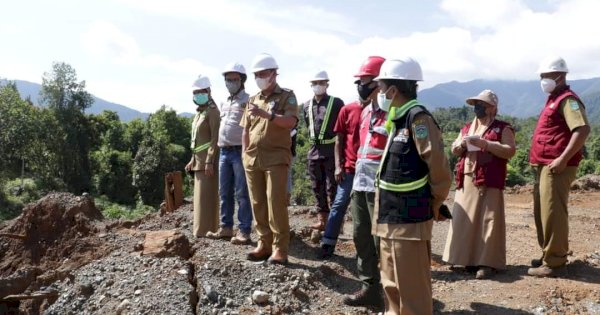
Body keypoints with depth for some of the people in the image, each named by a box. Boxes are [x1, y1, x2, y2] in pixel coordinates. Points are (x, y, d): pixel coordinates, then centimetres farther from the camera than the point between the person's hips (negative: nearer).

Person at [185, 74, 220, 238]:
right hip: (199, 160, 9)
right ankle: (202, 230, 18)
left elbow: (215, 138, -18)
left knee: (206, 195, -8)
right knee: (201, 195, 11)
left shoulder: (212, 111, -10)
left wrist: (209, 161, -23)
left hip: (208, 160, -9)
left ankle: (206, 230, -3)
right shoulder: (200, 112, 17)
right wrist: (193, 160, 19)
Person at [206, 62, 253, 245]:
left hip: (240, 152, -7)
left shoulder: (248, 101, -5)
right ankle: (226, 228, 20)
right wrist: (219, 150, 18)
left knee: (242, 193, -4)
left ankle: (244, 231, 1)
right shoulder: (224, 103, 19)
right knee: (224, 193, 11)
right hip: (224, 152, 8)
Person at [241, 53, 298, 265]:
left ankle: (280, 248, -4)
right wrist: (244, 153, 11)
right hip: (253, 159, 6)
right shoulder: (252, 100, 17)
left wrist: (266, 114, -25)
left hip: (276, 158, -5)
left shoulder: (287, 96, 2)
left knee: (276, 203, -8)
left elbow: (291, 122, -15)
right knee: (258, 204, 7)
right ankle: (264, 244, 15)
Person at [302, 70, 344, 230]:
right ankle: (321, 219, 19)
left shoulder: (336, 103, -4)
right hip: (314, 151, 6)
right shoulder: (306, 106, 11)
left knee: (332, 187, -2)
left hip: (332, 150, -5)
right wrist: (313, 142, 16)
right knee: (317, 187, 10)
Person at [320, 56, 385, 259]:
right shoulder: (347, 110, 2)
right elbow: (339, 139, 5)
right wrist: (338, 166, -2)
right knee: (339, 205, 4)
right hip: (349, 169, 1)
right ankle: (327, 244, 12)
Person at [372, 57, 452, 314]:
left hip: (409, 219, -9)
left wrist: (435, 204, -9)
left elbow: (439, 168, -21)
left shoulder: (418, 118, -17)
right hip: (389, 216, 10)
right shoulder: (396, 119, 12)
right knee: (391, 283, 21)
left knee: (412, 288, 2)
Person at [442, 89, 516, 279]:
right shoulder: (467, 128, 20)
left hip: (489, 182, -6)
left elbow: (510, 151, -8)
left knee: (488, 220, -6)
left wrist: (486, 144, -16)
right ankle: (469, 258, 14)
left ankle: (487, 262, -2)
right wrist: (462, 144, -3)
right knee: (465, 219, 5)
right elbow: (454, 151, 20)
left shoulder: (503, 128, 3)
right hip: (467, 181, 6)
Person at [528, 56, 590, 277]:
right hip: (544, 166, 10)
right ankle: (550, 255, 27)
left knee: (552, 213, -6)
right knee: (542, 212, 16)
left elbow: (583, 129, -23)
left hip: (556, 167, -10)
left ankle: (554, 262, 2)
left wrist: (563, 159, -25)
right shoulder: (553, 100, 19)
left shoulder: (567, 99, -10)